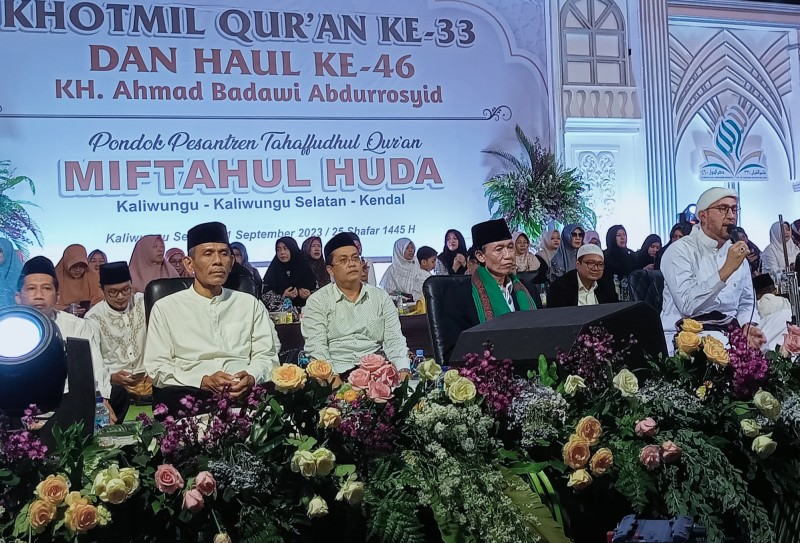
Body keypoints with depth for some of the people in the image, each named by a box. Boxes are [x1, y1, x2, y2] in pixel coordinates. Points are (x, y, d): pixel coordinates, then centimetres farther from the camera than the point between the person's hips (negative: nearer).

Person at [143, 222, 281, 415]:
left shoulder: (250, 304, 20)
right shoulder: (166, 308, 12)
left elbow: (267, 355, 12)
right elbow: (157, 367, 3)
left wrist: (251, 377, -13)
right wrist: (202, 381, -15)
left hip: (245, 392, 1)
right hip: (191, 393, -1)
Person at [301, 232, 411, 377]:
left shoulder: (381, 297, 16)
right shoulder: (317, 301, 6)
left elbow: (394, 339, 7)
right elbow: (316, 347, -4)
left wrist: (403, 371, -12)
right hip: (337, 375, -2)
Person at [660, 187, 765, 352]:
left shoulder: (736, 252, 14)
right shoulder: (679, 251, -8)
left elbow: (746, 303, 17)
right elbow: (687, 306, -21)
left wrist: (748, 326, -5)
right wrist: (726, 270, -24)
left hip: (729, 332, 6)